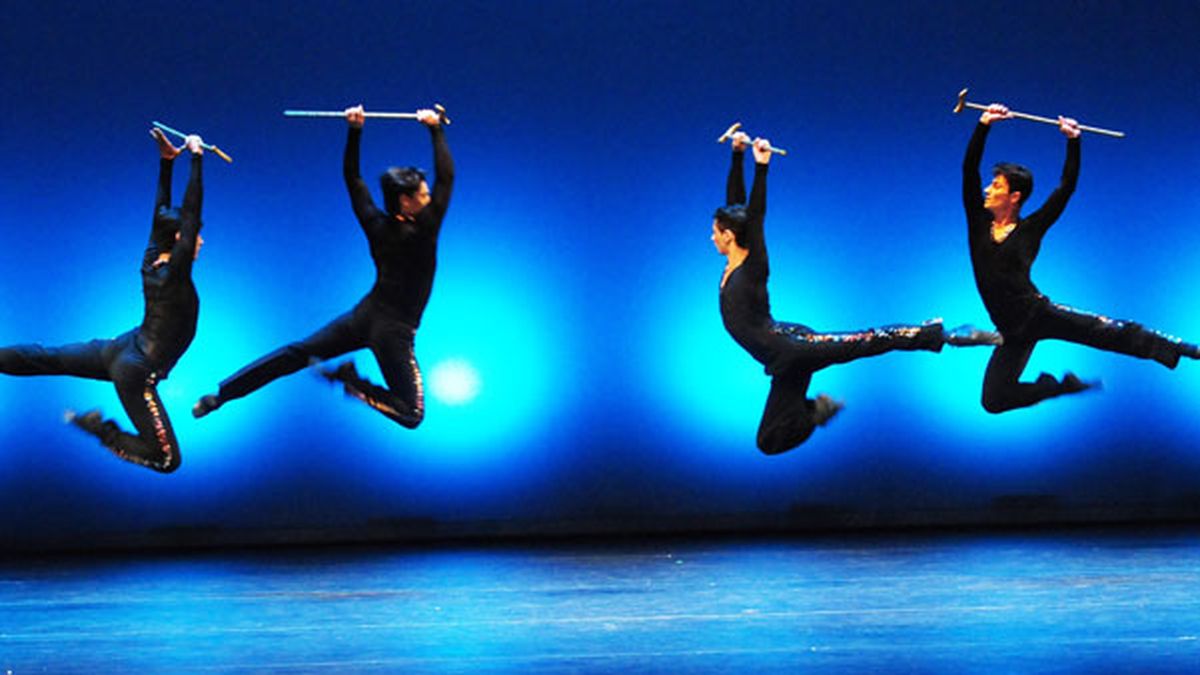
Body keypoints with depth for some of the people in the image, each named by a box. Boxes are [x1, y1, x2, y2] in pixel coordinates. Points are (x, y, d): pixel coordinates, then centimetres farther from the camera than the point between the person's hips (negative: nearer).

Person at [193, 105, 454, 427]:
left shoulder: (377, 225, -2)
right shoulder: (423, 231, -16)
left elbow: (352, 177, 7)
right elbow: (446, 177, -12)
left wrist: (355, 130, 8)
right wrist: (436, 129, -7)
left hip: (364, 315, 6)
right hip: (394, 332, -6)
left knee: (297, 352, 14)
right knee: (412, 413, -3)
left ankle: (222, 393, 10)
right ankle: (356, 384, -16)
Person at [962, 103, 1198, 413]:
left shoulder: (1030, 230, 1)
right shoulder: (979, 224, 6)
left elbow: (1066, 187, 2)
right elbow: (969, 169, -2)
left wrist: (1073, 141, -3)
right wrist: (983, 125, -8)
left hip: (1039, 313, -3)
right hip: (1014, 333, 4)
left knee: (1112, 333, -15)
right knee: (993, 400, 3)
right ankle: (1057, 386, 24)